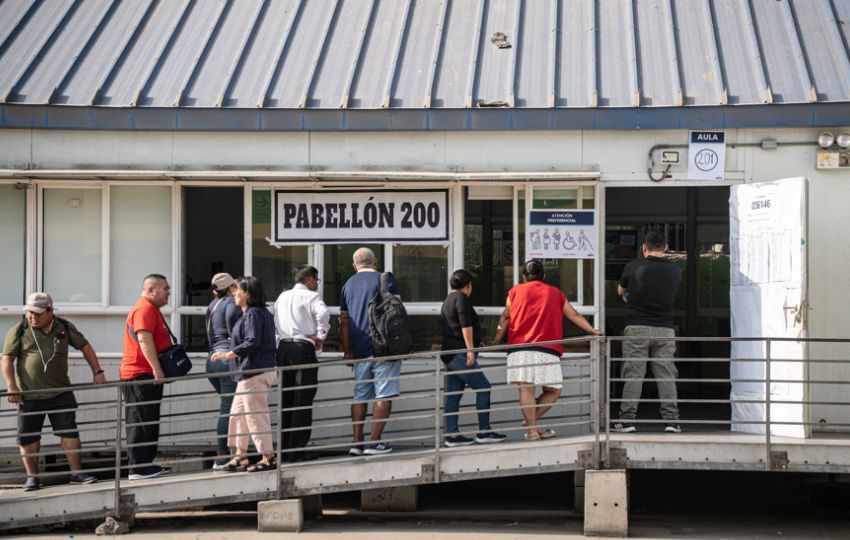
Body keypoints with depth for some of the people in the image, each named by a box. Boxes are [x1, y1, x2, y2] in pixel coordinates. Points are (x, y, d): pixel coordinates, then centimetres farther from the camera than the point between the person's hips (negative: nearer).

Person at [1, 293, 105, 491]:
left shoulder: (64, 328, 6)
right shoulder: (19, 331, -1)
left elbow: (85, 347, 13)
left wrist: (97, 372, 5)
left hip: (60, 393, 1)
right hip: (29, 395, -1)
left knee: (69, 431, -3)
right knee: (28, 437, 2)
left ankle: (76, 472, 4)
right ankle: (32, 477, 14)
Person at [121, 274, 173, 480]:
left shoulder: (151, 309, 22)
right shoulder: (145, 309, -13)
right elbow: (144, 339, -24)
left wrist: (158, 370, 29)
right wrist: (157, 369, -26)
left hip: (147, 376, 11)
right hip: (141, 375, -11)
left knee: (149, 422, 13)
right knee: (141, 423, -10)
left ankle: (146, 465, 17)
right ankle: (138, 468, -10)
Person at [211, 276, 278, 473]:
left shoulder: (253, 314, -15)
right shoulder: (262, 313, 16)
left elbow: (252, 342, -24)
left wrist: (229, 354, -20)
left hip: (255, 372, -11)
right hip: (249, 373, 11)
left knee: (256, 415, -6)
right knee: (238, 413, 15)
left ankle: (268, 457, -1)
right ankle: (240, 456, 19)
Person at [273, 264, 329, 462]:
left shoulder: (282, 296, 18)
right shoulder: (310, 296, -3)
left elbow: (275, 323, 17)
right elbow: (323, 313, -22)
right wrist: (320, 336, -10)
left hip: (282, 348, 7)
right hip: (303, 348, -7)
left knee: (286, 400, 11)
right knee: (303, 401, -4)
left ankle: (285, 450, 12)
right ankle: (296, 451, -8)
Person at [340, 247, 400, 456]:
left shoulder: (348, 285, 13)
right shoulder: (385, 280, -2)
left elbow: (344, 321, 14)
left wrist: (347, 351, 20)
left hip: (360, 351, 5)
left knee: (360, 395, 11)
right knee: (384, 395, -3)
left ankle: (357, 442, 8)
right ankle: (374, 442, -7)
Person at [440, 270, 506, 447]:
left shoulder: (447, 302, 23)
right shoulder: (461, 298, -6)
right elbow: (465, 324, -17)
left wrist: (476, 343, 43)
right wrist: (470, 349, -20)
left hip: (449, 355, 10)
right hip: (460, 354, -10)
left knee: (453, 396, 6)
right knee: (483, 388, -7)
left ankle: (451, 435, 4)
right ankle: (484, 431, -7)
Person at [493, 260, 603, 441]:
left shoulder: (515, 291, 18)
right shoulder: (555, 293, 20)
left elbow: (505, 318, 13)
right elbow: (574, 315, 19)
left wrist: (496, 342, 14)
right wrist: (592, 331, 24)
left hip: (519, 348, 1)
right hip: (547, 350, -1)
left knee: (526, 388, -6)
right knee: (553, 390, 9)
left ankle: (531, 428, -13)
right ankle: (531, 422, 0)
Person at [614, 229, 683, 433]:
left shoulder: (634, 268, -5)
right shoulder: (674, 270, 3)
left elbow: (621, 290, 13)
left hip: (637, 328, -2)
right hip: (665, 329, 2)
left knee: (633, 375, 0)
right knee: (666, 376, 4)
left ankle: (627, 420, -1)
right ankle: (671, 420, 1)